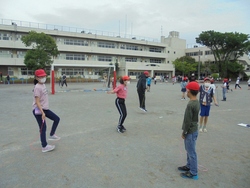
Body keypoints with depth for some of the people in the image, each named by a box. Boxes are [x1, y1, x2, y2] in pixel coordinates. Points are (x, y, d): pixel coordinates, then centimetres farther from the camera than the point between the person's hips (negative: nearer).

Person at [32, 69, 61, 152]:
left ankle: (52, 135, 26)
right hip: (38, 110, -9)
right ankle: (44, 147, 12)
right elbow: (37, 102, -22)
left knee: (57, 119, 10)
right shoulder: (37, 87, -19)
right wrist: (42, 113, -27)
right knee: (43, 128, -1)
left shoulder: (43, 85, 8)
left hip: (45, 108, 9)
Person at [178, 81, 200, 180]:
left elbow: (188, 121, -22)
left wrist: (184, 132, -11)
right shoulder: (196, 102, 4)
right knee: (189, 150, 22)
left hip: (190, 132, -9)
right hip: (193, 130, 9)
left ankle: (193, 173, 16)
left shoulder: (190, 104, -26)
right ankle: (189, 166, 37)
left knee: (191, 152, 3)